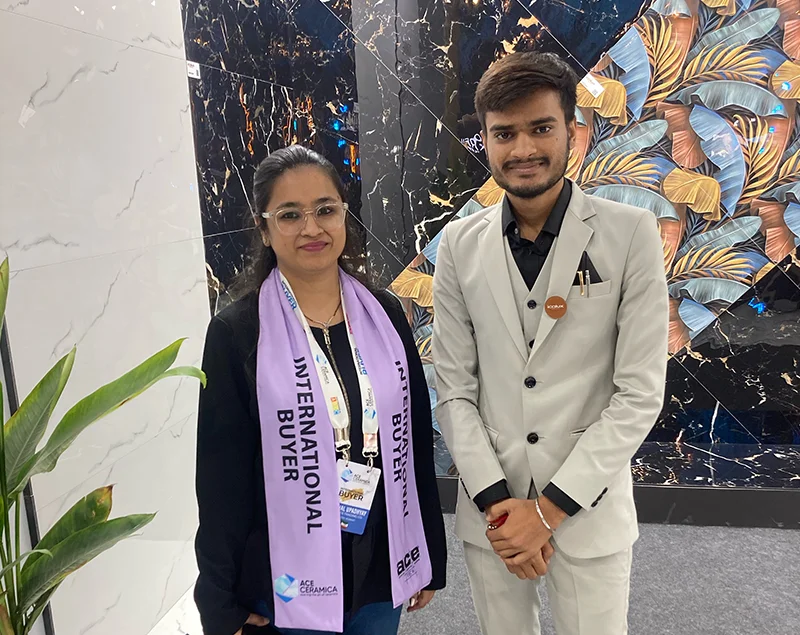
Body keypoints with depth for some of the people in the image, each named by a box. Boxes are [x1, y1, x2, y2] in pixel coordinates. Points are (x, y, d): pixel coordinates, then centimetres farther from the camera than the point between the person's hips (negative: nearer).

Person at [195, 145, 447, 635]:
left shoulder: (384, 315, -3)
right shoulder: (236, 334, -12)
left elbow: (416, 440, 2)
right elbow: (221, 477, -8)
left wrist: (430, 557, 7)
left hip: (382, 568, 3)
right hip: (286, 582, -3)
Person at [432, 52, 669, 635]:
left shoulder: (631, 234, -9)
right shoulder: (460, 245, -3)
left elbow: (640, 393, -10)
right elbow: (455, 388, -1)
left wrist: (549, 508, -12)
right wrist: (495, 500, -8)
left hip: (588, 508, -2)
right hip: (488, 506, 2)